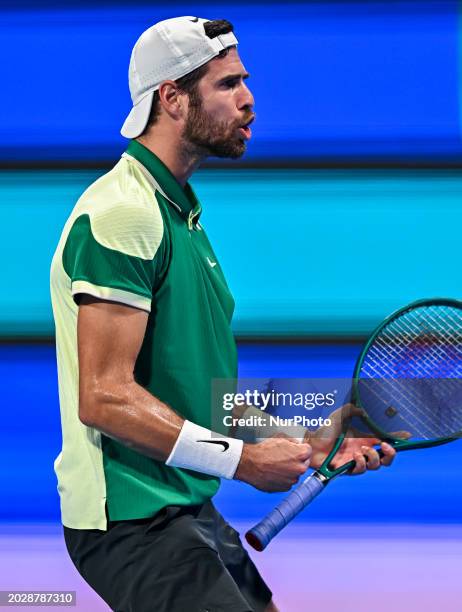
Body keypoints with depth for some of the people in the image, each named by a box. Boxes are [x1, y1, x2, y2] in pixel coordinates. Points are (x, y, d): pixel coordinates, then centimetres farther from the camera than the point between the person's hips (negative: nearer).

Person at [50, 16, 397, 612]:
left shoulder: (181, 215, 17)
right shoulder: (121, 212, -15)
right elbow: (104, 397, -23)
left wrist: (310, 444, 13)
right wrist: (240, 460, -22)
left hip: (191, 511, 10)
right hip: (132, 519, -10)